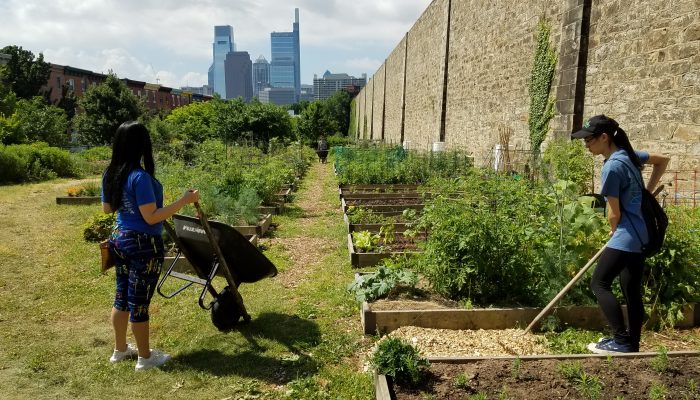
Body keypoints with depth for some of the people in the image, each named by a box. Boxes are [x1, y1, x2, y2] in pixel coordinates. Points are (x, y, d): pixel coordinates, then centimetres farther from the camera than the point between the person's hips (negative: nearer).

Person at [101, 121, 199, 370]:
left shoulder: (110, 174, 3)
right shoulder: (141, 177, -23)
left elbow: (106, 208, 14)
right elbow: (151, 217, -24)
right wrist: (184, 201, -21)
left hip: (119, 239, 8)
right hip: (143, 245, -8)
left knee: (122, 295, 19)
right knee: (139, 301, 3)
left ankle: (120, 349, 34)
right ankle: (145, 357, 19)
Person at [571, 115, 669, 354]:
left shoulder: (612, 166, -19)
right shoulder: (628, 154, 8)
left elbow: (614, 213, -14)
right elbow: (662, 161, 27)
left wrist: (614, 231, 7)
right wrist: (646, 193, 22)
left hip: (626, 236, -10)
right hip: (639, 235, 10)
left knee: (599, 283, -4)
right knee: (632, 292, 13)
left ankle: (621, 341, -3)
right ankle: (632, 345, 22)